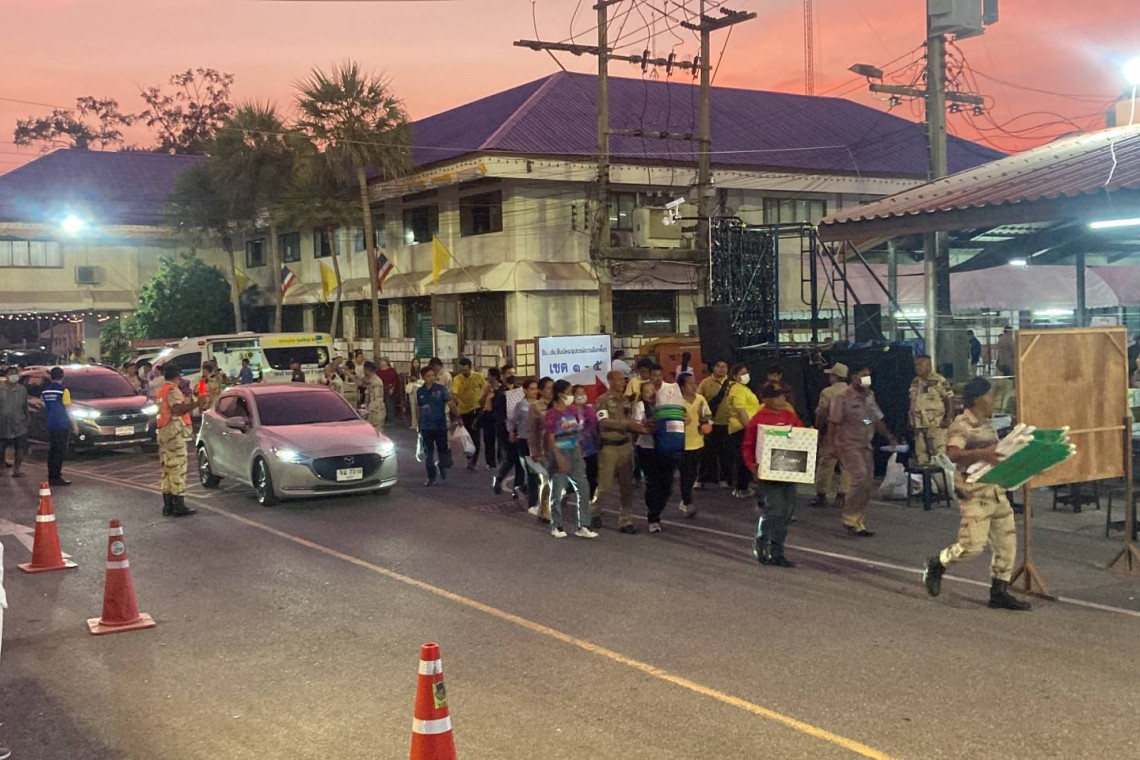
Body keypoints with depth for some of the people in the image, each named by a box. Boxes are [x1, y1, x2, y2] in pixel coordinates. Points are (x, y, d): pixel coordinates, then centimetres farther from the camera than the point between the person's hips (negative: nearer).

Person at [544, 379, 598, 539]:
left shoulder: (573, 410, 7)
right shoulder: (552, 414, -11)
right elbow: (550, 439, -13)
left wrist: (580, 456, 13)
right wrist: (560, 459, -19)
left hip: (575, 454, 6)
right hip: (560, 454, -6)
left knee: (583, 489, 1)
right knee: (557, 491, 4)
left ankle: (583, 526, 6)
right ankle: (556, 526, 17)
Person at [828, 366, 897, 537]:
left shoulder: (869, 396, 12)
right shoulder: (843, 399, -10)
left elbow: (877, 420, 18)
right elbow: (833, 424, -11)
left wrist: (890, 437, 8)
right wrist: (833, 447, -16)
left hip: (865, 446, 7)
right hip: (849, 446, -7)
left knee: (866, 484, 5)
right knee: (860, 478, -20)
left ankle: (858, 523, 15)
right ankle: (850, 519, -7)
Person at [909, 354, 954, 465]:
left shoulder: (939, 381, -8)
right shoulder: (915, 382, 13)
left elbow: (949, 399, -9)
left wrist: (948, 419, -15)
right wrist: (911, 420, 15)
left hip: (936, 424, -7)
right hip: (919, 425, 7)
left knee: (938, 454, -9)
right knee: (921, 454, 11)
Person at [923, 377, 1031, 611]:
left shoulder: (987, 425, 15)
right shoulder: (961, 424, -11)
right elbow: (953, 453, -24)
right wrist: (981, 454, -34)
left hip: (995, 490, 8)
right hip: (974, 493, -8)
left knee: (1007, 542, 7)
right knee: (972, 545, -9)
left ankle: (999, 592, 15)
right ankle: (937, 564, 17)